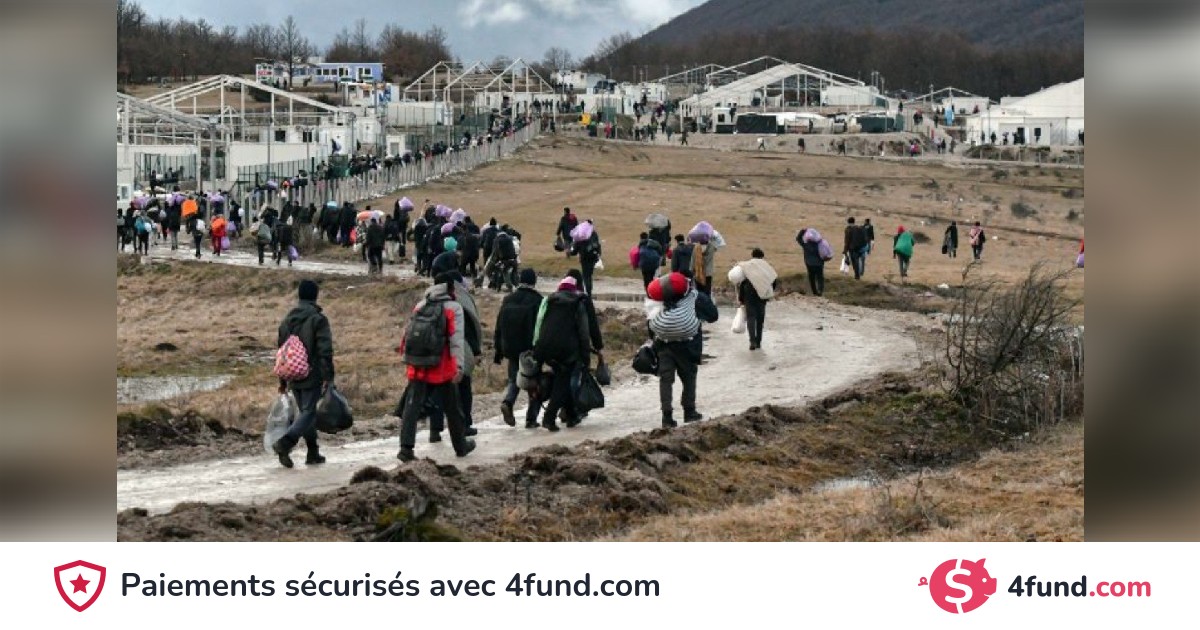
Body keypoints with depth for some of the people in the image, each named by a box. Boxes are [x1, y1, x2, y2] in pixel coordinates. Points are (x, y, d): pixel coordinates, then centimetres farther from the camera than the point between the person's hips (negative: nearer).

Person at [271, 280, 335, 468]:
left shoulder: (287, 320, 11)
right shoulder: (318, 319, -11)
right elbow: (325, 351, -16)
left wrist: (283, 380, 22)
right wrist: (328, 377, -14)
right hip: (312, 376, -7)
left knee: (306, 411, 16)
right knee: (308, 412, -5)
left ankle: (313, 453, 18)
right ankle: (285, 442, -24)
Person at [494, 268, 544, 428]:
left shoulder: (508, 300, 4)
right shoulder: (538, 301, -9)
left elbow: (499, 326, 7)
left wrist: (498, 351, 13)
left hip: (511, 349, 3)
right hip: (531, 349, -3)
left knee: (514, 379, 17)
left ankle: (507, 402, -11)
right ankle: (531, 419, 4)